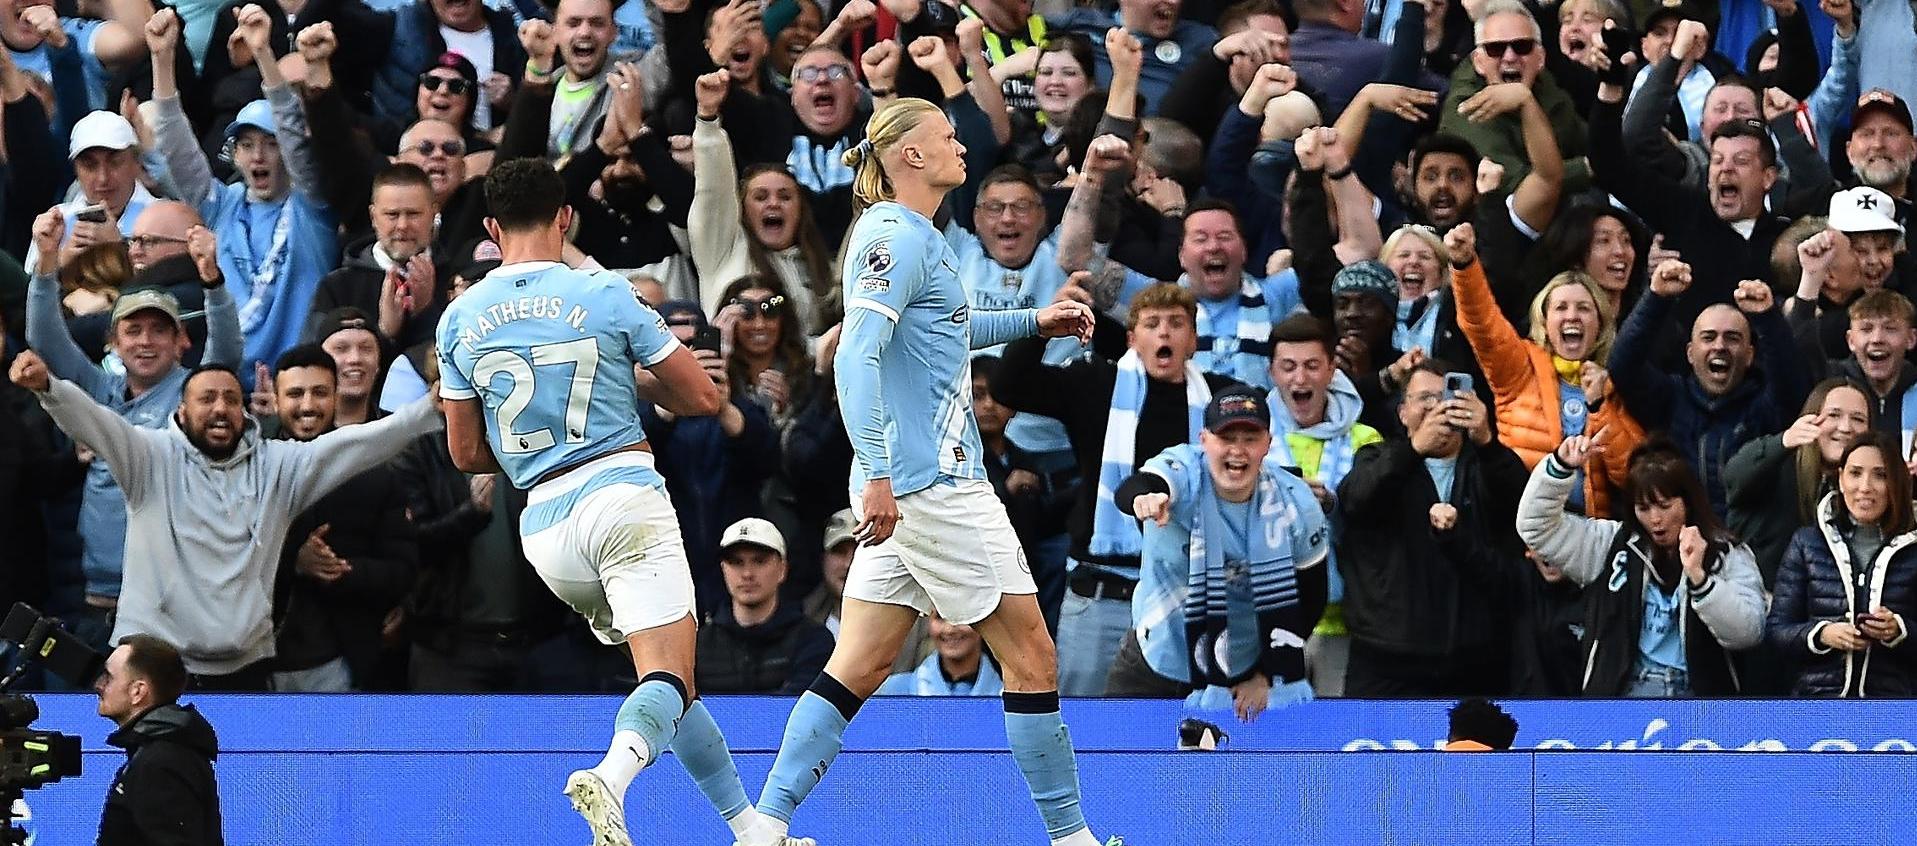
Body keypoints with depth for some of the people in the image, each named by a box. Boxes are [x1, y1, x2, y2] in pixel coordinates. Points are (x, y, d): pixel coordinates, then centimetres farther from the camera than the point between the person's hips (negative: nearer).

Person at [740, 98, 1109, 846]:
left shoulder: (905, 236, 17)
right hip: (934, 480, -10)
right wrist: (876, 472, -30)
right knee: (1031, 657, -1)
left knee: (858, 668, 6)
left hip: (901, 487, 10)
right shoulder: (898, 237, -13)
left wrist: (1031, 323, 37)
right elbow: (856, 356, -23)